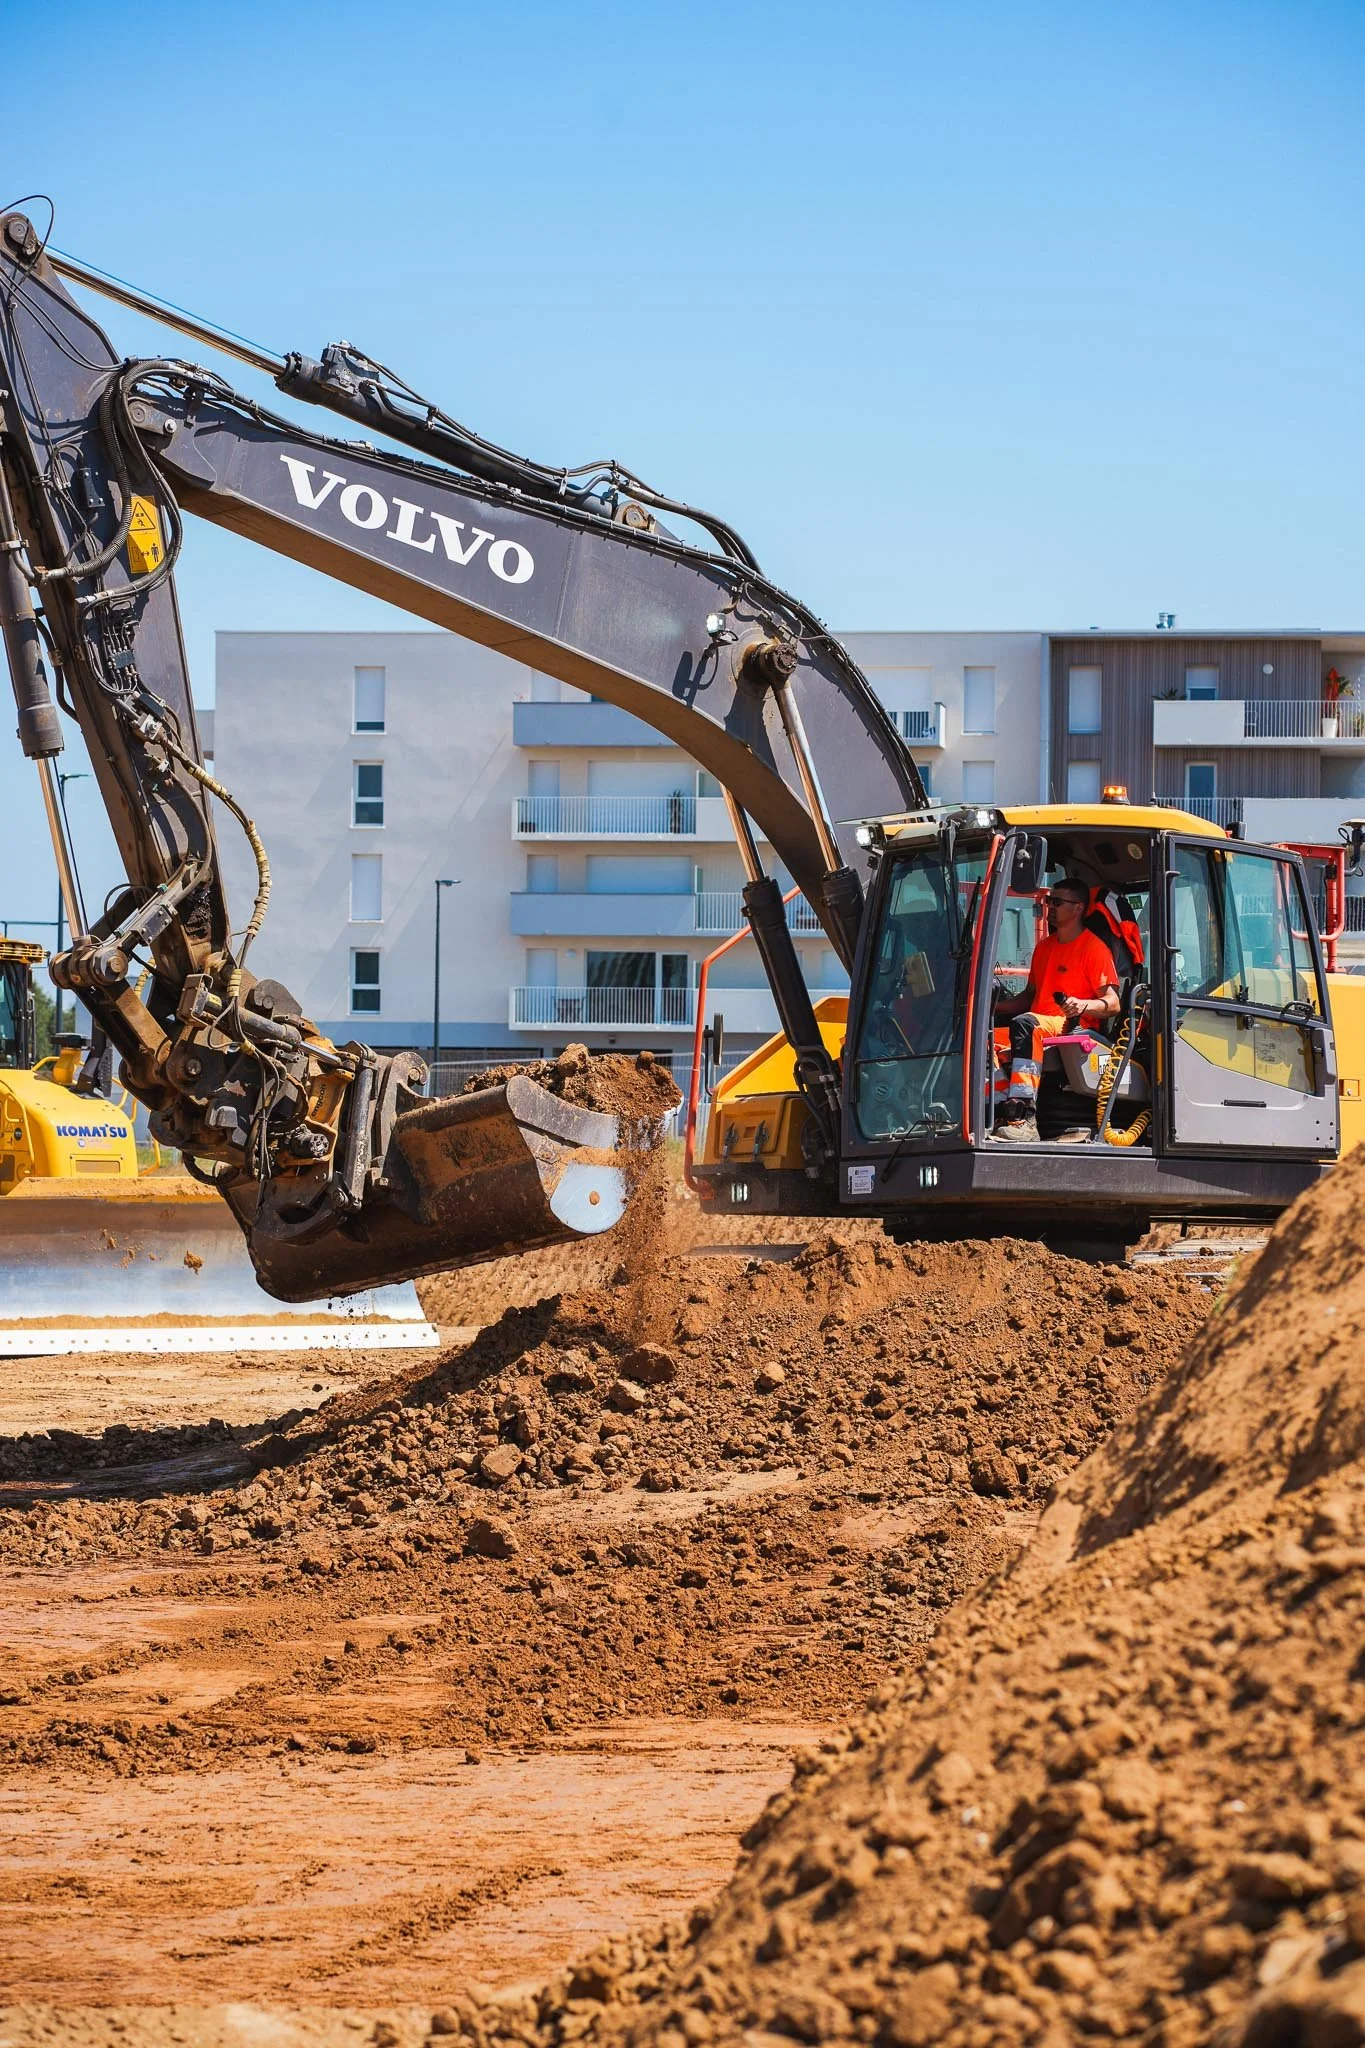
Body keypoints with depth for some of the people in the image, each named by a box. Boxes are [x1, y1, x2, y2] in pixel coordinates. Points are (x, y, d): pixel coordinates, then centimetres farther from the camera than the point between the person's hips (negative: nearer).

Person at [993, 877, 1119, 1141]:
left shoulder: (1094, 948, -1)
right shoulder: (1044, 947, 24)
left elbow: (1113, 1003, -9)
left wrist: (1084, 1005, -29)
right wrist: (993, 1006, 14)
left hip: (1075, 1027, -8)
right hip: (1040, 1021, 8)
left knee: (1024, 1024, -38)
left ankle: (1023, 1117, -51)